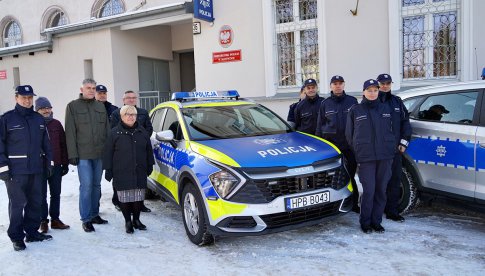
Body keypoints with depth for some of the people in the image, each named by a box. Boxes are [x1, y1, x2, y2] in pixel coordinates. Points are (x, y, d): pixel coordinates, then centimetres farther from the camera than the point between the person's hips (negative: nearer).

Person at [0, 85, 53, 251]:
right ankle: (16, 237, 12)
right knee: (17, 203, 0)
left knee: (35, 202, 10)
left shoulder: (39, 119, 12)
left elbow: (46, 143, 15)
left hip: (36, 169, 5)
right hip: (16, 170, -5)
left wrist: (49, 161, 11)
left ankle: (32, 232, 23)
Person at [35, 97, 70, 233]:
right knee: (42, 195, 4)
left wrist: (65, 163, 6)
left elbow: (63, 144, 8)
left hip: (56, 165, 3)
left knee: (56, 193, 9)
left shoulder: (56, 124, 6)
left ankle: (55, 219, 19)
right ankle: (43, 221, 13)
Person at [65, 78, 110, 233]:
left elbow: (107, 130, 15)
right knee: (86, 185, -6)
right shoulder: (73, 106, 0)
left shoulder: (101, 107, 14)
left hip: (99, 153, 5)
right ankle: (86, 219, 2)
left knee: (96, 185, 11)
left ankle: (94, 214, 23)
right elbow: (70, 132, -5)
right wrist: (72, 154, -11)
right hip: (83, 154, -5)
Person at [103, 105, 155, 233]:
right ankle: (128, 221, 17)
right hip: (121, 173, -3)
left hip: (139, 173, 3)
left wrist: (150, 166, 14)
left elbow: (149, 150, 16)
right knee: (124, 198, 1)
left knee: (139, 197, 7)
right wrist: (108, 170, -6)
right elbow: (108, 153, -2)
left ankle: (136, 220, 24)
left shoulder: (142, 132, 10)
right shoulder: (115, 132, -1)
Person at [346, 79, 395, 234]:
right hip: (365, 158, -3)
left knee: (381, 190, 6)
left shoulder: (386, 109, 13)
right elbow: (349, 134, 7)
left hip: (385, 157, 3)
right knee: (368, 190, -7)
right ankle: (365, 222, 9)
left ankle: (376, 221, 18)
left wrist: (390, 148, 11)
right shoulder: (355, 110, 4)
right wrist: (358, 151, 4)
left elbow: (391, 130, 19)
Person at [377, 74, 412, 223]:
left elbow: (405, 122, 16)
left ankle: (392, 211, 16)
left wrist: (404, 142, 7)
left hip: (395, 149, 5)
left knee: (395, 180, 6)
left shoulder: (397, 101, 15)